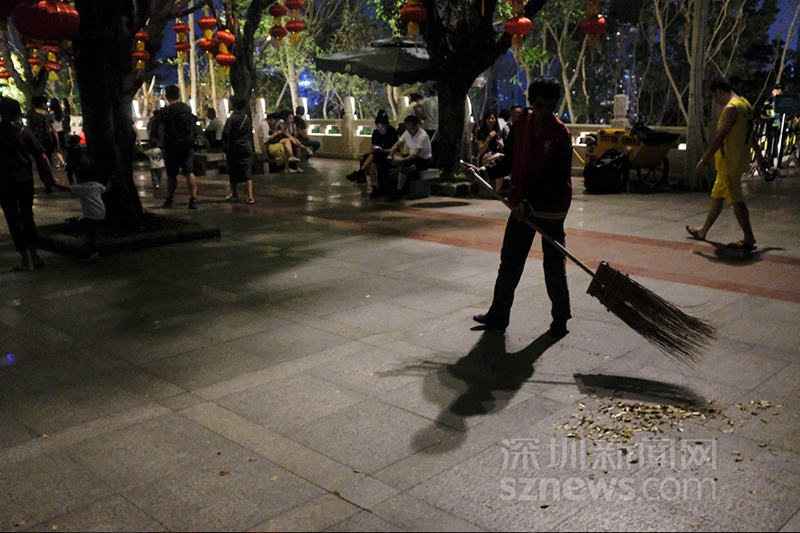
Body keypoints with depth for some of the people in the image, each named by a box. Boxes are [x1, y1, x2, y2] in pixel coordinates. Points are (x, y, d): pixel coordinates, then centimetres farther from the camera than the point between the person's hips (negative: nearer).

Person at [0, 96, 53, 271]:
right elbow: (42, 157, 0)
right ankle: (33, 254, 17)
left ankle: (26, 258, 3)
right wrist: (49, 177, 9)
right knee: (27, 216, 15)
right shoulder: (24, 132, 1)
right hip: (25, 179, 3)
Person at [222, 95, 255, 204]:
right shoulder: (247, 118, 4)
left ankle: (234, 195, 24)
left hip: (234, 149, -4)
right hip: (246, 148, 4)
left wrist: (225, 146, -5)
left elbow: (226, 133, -17)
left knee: (233, 173, 12)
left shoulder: (231, 118, -13)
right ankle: (250, 196, -10)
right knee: (248, 173, 0)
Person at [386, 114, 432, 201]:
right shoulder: (407, 133, 3)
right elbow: (396, 145, 5)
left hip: (424, 160, -8)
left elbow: (416, 153, -29)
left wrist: (403, 160, -37)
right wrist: (390, 156, -13)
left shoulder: (422, 136, -22)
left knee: (404, 167, -31)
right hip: (412, 157, 8)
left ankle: (398, 192, -22)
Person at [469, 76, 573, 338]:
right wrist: (485, 171, -5)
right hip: (522, 206, 5)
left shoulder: (561, 135, -15)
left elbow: (555, 180, -19)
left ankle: (560, 318, 21)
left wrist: (530, 204, -25)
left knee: (554, 266, 4)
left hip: (550, 209, -5)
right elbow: (510, 161, 10)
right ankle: (498, 315, 22)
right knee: (509, 262, 10)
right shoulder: (520, 125, 2)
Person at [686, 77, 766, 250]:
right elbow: (750, 133, 20)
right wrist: (759, 156, 26)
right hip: (740, 159, 10)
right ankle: (703, 231, 29)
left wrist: (704, 159, -19)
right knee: (717, 196, 18)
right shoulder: (745, 104, 12)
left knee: (736, 200, -4)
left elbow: (720, 136, -23)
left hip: (730, 162, -10)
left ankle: (749, 239, 1)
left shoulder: (731, 108, -19)